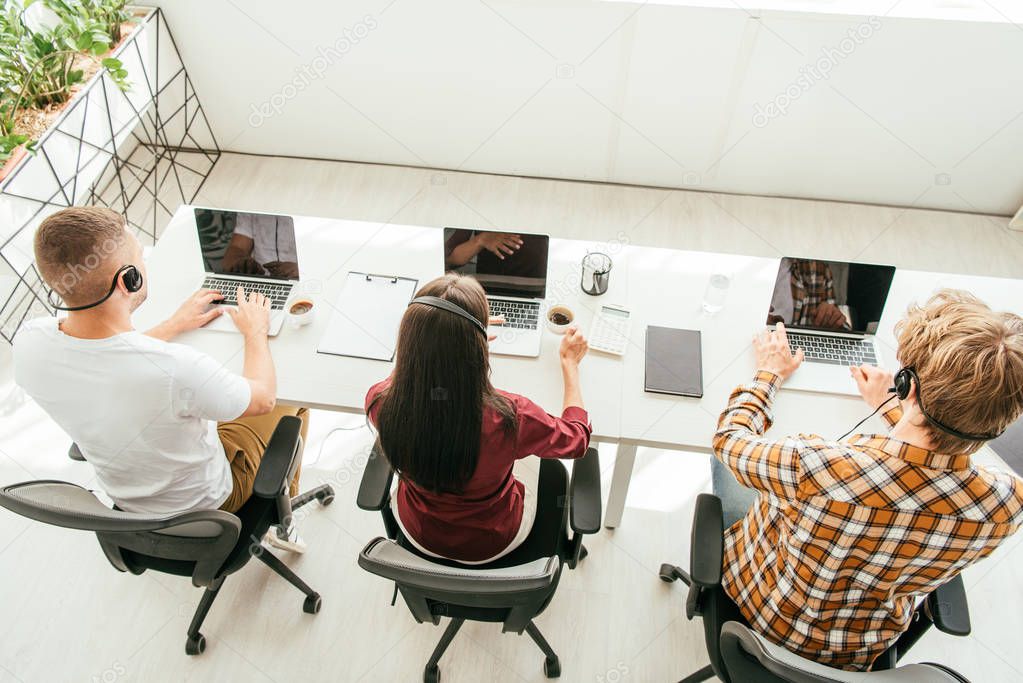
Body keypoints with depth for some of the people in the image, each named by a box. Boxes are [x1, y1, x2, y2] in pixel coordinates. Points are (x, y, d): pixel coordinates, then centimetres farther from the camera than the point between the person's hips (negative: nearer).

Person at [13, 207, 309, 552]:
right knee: (294, 402, 15)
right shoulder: (176, 369, -42)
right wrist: (256, 332, -5)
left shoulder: (29, 344, -23)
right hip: (204, 501, -5)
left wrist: (175, 325, 9)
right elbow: (264, 399, -21)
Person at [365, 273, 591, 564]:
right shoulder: (509, 417, -40)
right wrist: (570, 362, -2)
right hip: (493, 543, -2)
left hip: (419, 534, 2)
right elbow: (577, 438, -15)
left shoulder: (381, 403, -31)